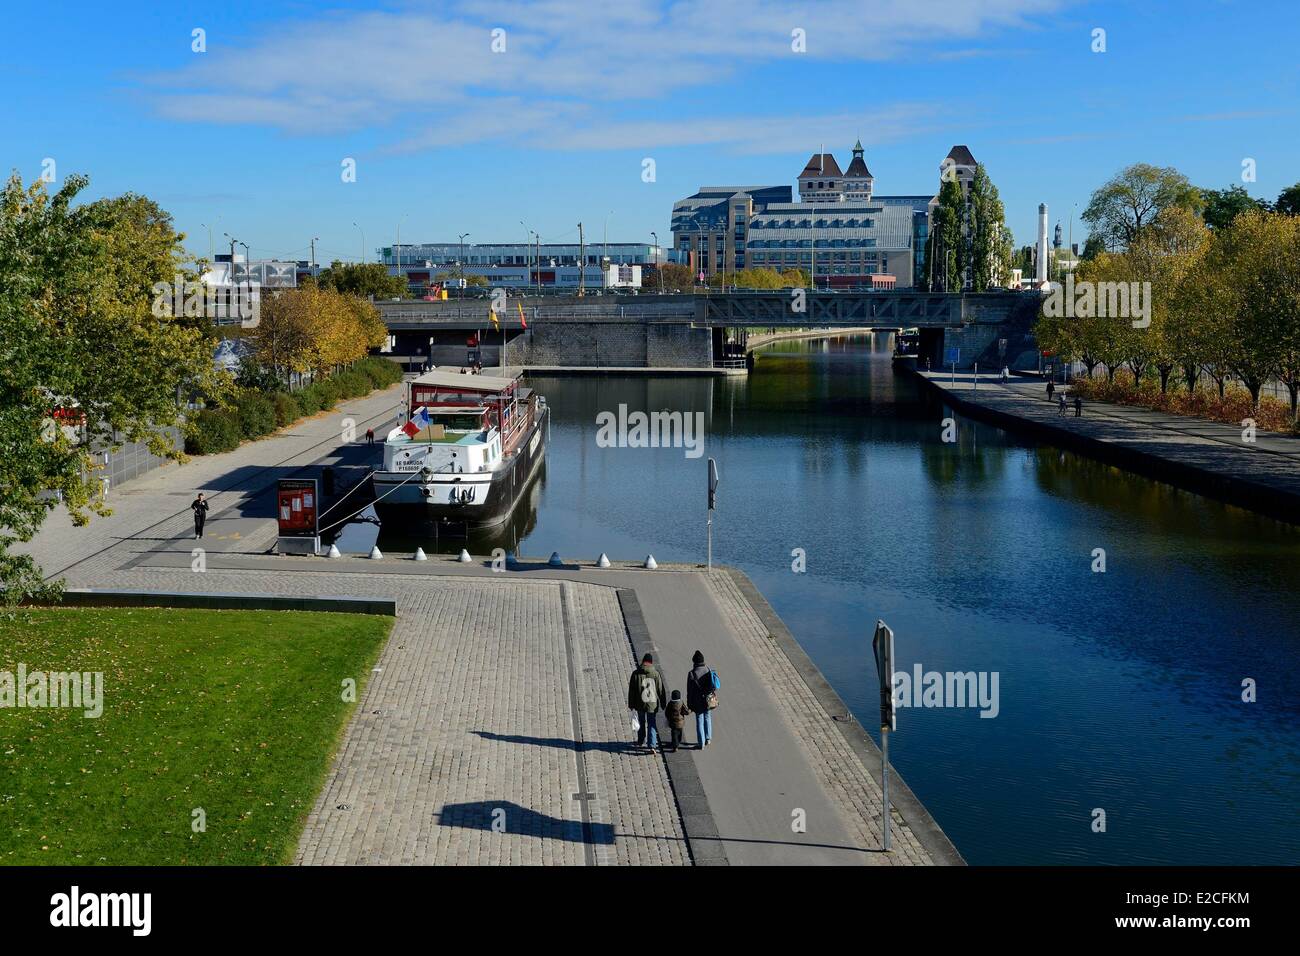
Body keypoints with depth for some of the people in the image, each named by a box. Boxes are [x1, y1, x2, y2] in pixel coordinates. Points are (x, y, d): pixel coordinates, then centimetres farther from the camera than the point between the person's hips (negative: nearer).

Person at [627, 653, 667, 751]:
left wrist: (631, 704, 8)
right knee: (651, 724, 5)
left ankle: (640, 741, 32)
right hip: (652, 704, -1)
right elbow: (660, 690, 1)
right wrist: (662, 704, 11)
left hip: (640, 704, 1)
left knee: (642, 723, 20)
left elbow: (631, 690, 0)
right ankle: (652, 744, -2)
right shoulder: (656, 674, -6)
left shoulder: (636, 673, -5)